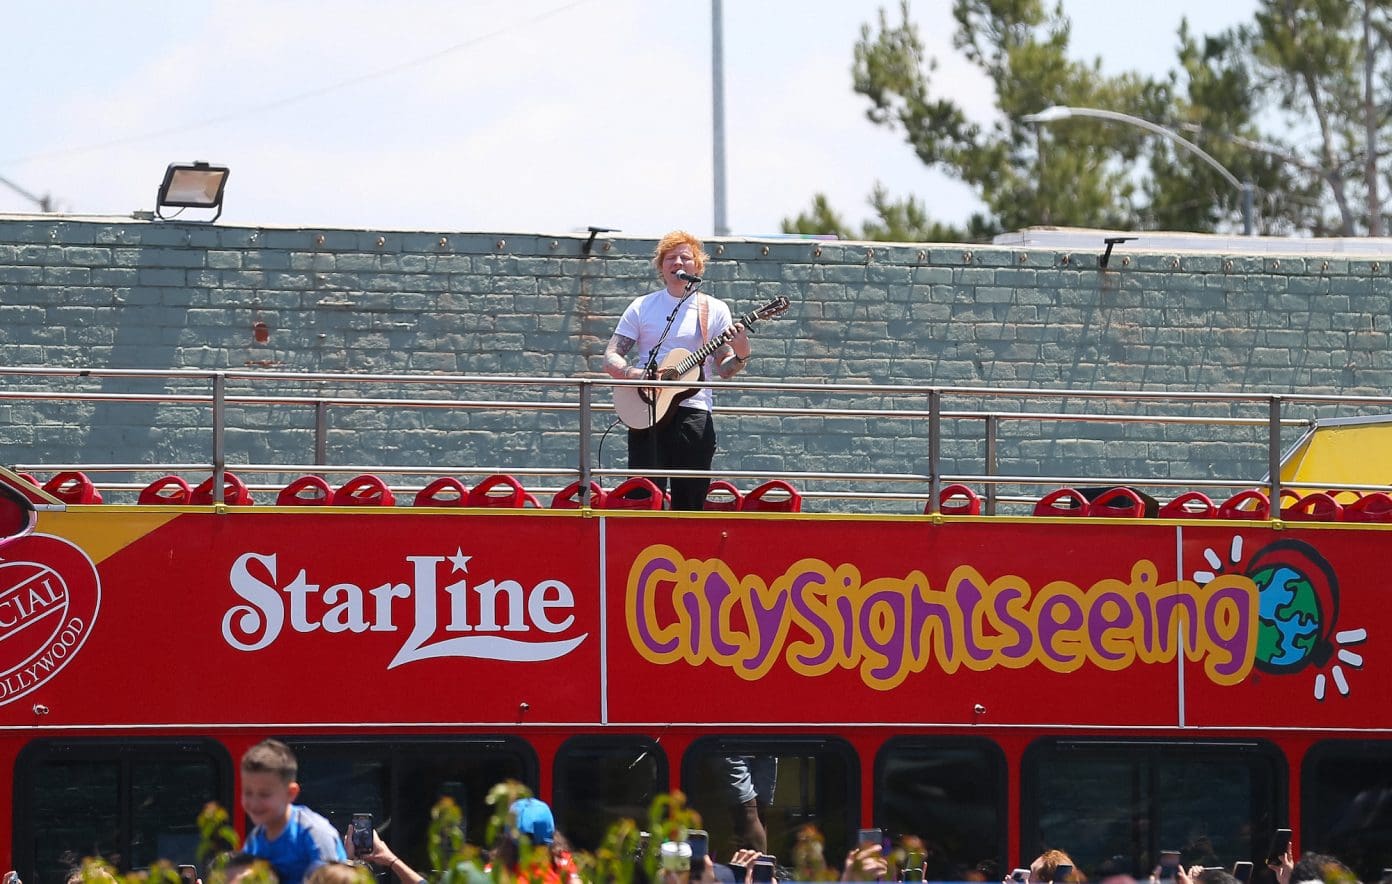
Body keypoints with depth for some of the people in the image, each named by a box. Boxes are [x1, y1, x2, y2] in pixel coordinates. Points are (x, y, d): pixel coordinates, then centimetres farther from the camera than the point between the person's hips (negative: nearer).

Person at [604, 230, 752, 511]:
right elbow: (611, 358, 7)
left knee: (690, 503, -3)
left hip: (693, 410, 0)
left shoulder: (714, 310, 10)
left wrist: (740, 356, -15)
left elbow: (723, 369, 8)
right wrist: (630, 373, -14)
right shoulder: (642, 307, 11)